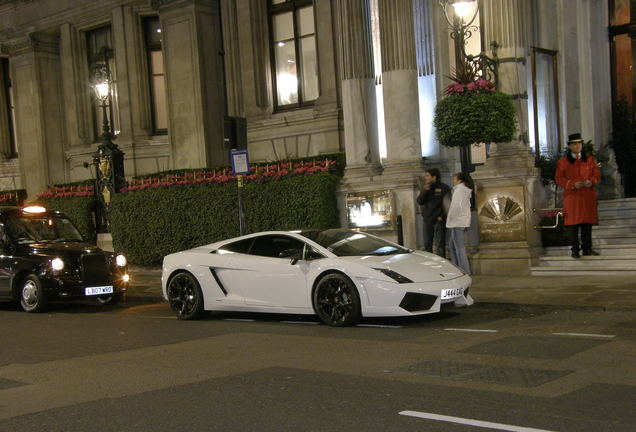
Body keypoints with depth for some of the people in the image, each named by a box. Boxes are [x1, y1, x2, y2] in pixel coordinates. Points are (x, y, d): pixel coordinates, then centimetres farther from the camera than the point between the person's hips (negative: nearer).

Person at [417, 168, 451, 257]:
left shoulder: (444, 188, -4)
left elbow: (448, 203, -6)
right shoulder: (425, 187, 11)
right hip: (427, 220, 5)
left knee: (439, 245, -4)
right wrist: (424, 191, -15)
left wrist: (442, 216, -13)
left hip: (439, 220, -5)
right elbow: (419, 202, 1)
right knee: (427, 245, 8)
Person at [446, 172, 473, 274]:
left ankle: (465, 271, -6)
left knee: (459, 247, -7)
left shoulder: (459, 190, -13)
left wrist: (451, 218, -8)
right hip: (461, 222, 10)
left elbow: (456, 206, -21)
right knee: (452, 246, 16)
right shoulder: (465, 191, 17)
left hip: (457, 223, -10)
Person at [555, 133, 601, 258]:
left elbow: (597, 174, 9)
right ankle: (575, 250, 2)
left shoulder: (590, 159, 11)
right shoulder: (563, 161, 4)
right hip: (571, 196, -2)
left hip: (588, 196, 2)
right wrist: (573, 184, -15)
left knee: (587, 223, 4)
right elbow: (558, 178, 0)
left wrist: (591, 182, -13)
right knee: (573, 223, -3)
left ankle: (587, 248, 12)